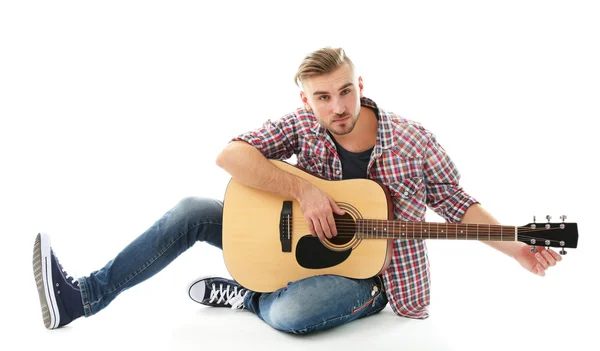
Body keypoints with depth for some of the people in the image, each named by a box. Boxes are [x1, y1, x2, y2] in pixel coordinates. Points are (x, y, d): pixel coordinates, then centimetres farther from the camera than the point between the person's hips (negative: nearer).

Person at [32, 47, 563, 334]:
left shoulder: (414, 142, -14)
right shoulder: (304, 125, -9)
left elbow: (458, 205, -2)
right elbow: (229, 155, -20)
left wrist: (517, 248, -12)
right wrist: (304, 191, -29)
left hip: (366, 272, -3)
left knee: (293, 311, -38)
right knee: (192, 212, -6)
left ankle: (243, 295, -2)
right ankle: (83, 297, -1)